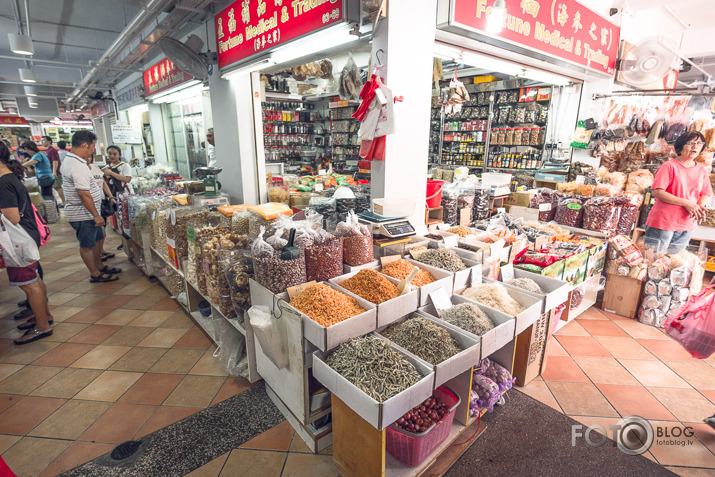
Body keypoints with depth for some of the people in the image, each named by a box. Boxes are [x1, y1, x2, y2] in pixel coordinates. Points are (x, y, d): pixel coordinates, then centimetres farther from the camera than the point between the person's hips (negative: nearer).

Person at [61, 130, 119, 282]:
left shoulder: (69, 160, 11)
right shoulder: (78, 166, -24)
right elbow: (84, 194, -26)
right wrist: (96, 215, -23)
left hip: (86, 213, 10)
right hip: (83, 214, -10)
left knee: (99, 238, 22)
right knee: (87, 245, 3)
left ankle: (99, 267, 36)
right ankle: (95, 274, 16)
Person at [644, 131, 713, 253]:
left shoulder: (701, 170, 11)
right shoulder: (670, 166, -8)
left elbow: (706, 194, 13)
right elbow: (657, 192, -17)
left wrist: (699, 207, -9)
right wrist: (686, 203, -19)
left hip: (687, 227, 6)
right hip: (662, 223, -6)